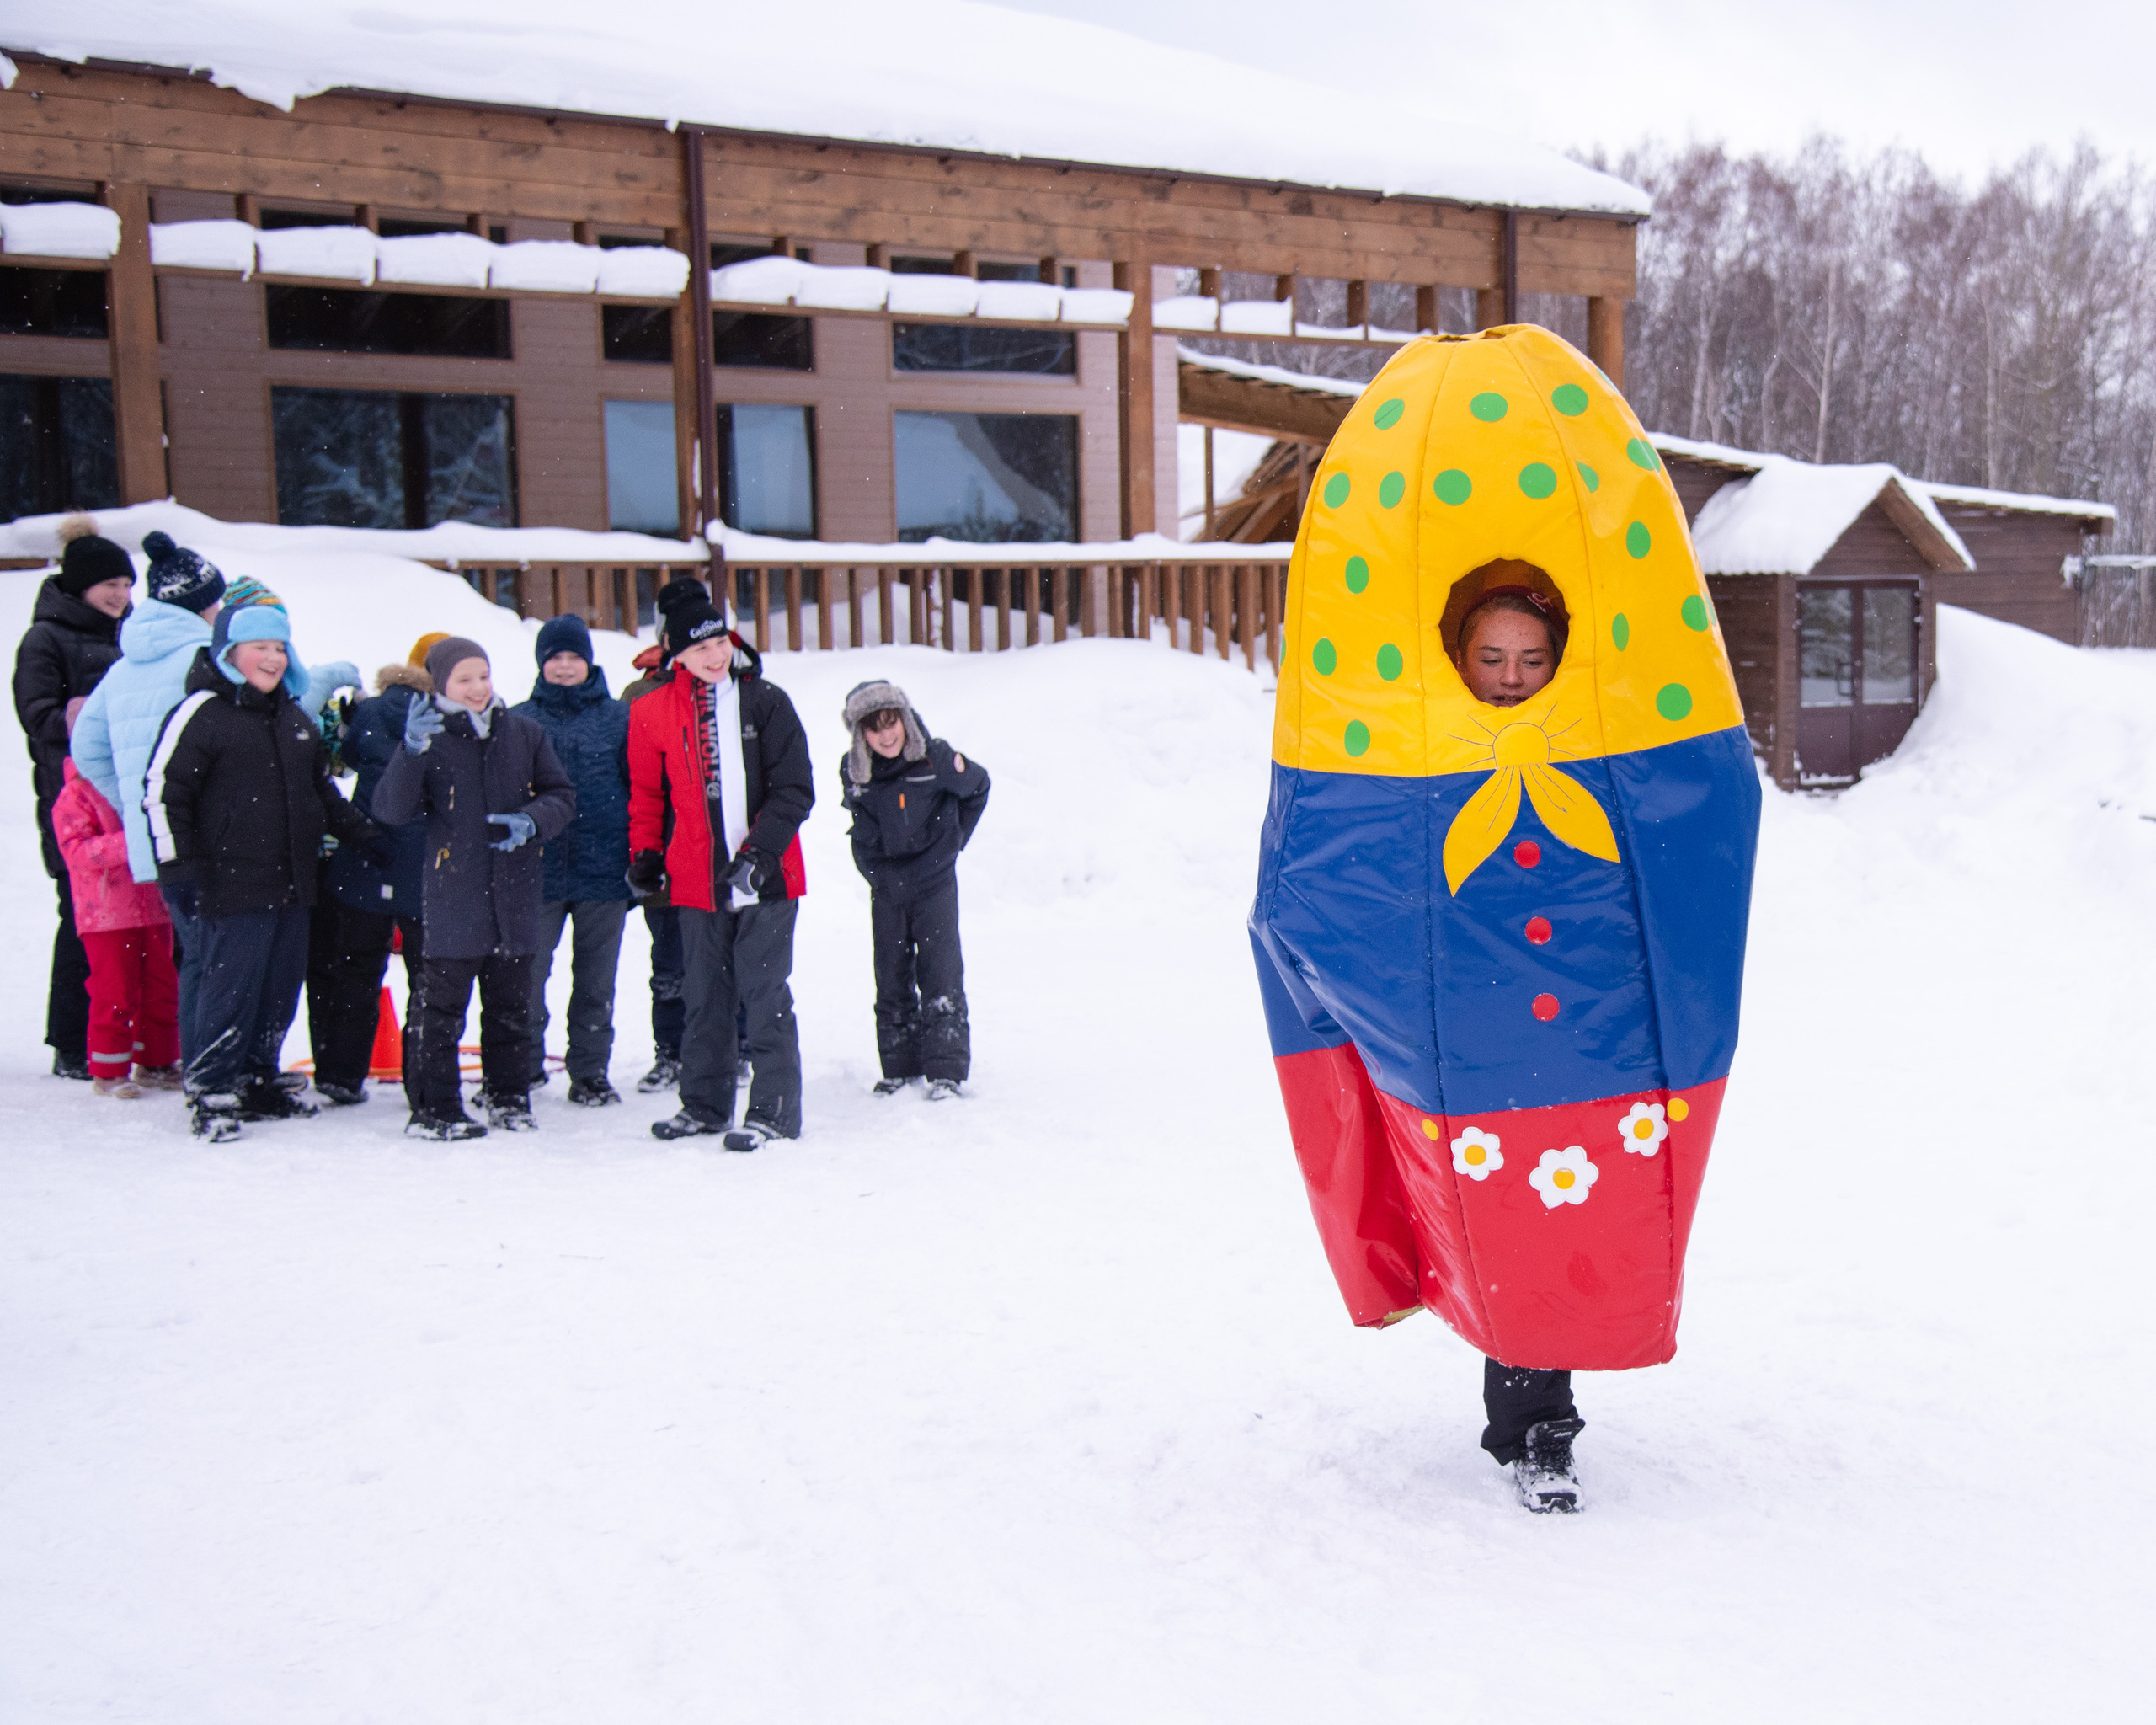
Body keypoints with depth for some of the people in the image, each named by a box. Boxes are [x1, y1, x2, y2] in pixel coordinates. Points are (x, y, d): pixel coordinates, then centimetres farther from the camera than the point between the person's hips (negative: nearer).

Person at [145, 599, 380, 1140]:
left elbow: (321, 788, 29)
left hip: (291, 885, 7)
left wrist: (362, 832, 25)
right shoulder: (202, 711, -7)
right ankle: (211, 1094, 5)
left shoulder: (293, 716, 17)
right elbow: (162, 790, -9)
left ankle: (257, 1083, 24)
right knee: (230, 988, -6)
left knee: (282, 988, 11)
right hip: (231, 886, -7)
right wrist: (177, 867, -12)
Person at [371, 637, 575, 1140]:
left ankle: (509, 1096, 27)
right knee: (442, 1009, 0)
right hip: (453, 899, -3)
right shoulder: (428, 738, -2)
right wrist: (412, 751, -27)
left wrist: (531, 822, -10)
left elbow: (561, 796, 11)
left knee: (511, 1005, 14)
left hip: (514, 899, 4)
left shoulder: (523, 733, 7)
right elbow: (390, 810, -13)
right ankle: (434, 1108, 9)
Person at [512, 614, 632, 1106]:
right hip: (537, 870, 0)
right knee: (525, 972, 0)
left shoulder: (618, 718, 5)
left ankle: (590, 1071, 20)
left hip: (603, 868, 0)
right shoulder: (517, 721, 6)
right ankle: (524, 1064, 19)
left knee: (596, 978, 8)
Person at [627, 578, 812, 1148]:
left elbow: (795, 789, -4)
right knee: (702, 997, 13)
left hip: (766, 878, -3)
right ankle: (704, 1104, 26)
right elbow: (646, 793, 16)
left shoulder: (766, 702, -2)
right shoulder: (653, 712, 4)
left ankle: (773, 1110, 5)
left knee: (765, 994, -2)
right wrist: (644, 855, 6)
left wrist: (760, 851, -14)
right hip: (696, 880, 3)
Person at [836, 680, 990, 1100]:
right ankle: (899, 1066, 20)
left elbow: (978, 788, 5)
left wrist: (952, 841, 7)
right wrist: (875, 871, 7)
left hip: (934, 881, -3)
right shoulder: (854, 773, -5)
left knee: (941, 977, -4)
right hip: (885, 887, 3)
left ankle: (946, 1069, 1)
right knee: (891, 980, 9)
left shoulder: (935, 759, -14)